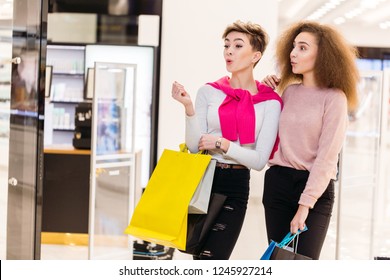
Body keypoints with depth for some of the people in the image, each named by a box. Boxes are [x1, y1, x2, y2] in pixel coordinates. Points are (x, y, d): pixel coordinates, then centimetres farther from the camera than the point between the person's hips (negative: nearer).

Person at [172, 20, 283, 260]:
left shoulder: (269, 102, -2)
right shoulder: (209, 92, 3)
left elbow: (260, 160, -8)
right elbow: (194, 145, -4)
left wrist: (222, 144, -16)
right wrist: (189, 107, -16)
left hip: (236, 186, -2)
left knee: (211, 257, -7)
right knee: (198, 252, 9)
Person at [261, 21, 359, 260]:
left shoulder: (334, 98, -7)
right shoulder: (288, 91, 9)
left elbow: (327, 157, -12)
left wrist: (305, 204, -17)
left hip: (315, 188, -5)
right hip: (277, 183, 5)